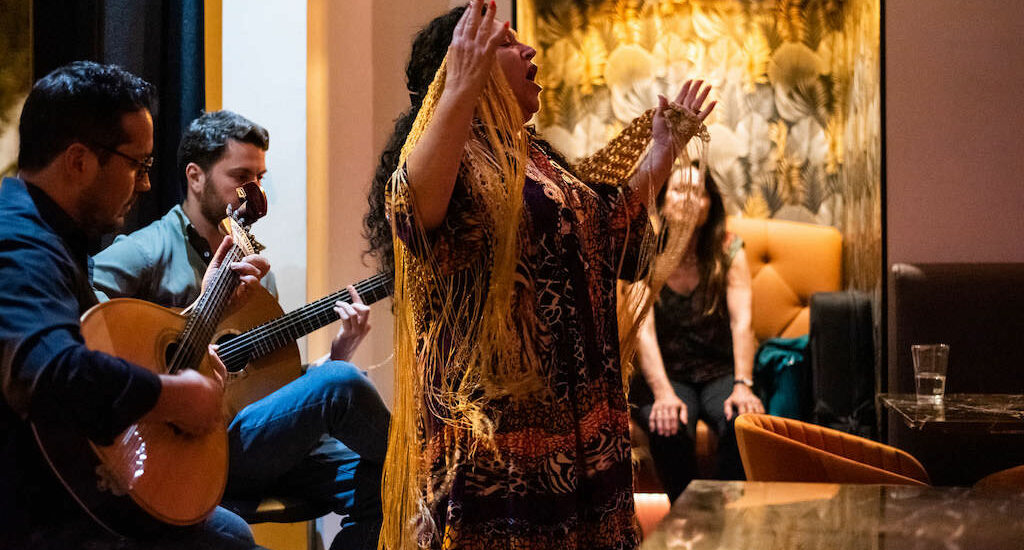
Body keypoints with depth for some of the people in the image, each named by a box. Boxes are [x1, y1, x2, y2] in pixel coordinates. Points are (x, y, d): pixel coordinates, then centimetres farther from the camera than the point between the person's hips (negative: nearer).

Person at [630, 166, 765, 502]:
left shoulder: (728, 250, -1)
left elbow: (742, 321, -12)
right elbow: (643, 329, -16)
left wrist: (743, 386, -27)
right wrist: (663, 394, -31)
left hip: (720, 372, 1)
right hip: (665, 375, -1)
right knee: (669, 430, -32)